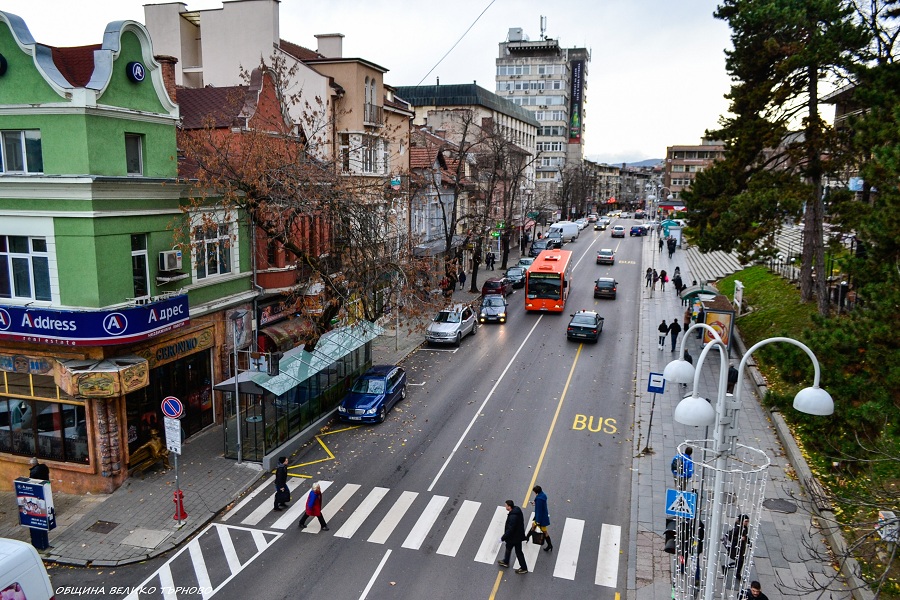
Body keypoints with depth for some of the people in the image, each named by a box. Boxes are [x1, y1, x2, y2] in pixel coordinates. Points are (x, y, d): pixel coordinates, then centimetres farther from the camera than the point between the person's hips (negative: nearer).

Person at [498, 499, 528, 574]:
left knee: (518, 552, 10)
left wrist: (503, 538, -21)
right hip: (518, 534, 10)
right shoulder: (517, 510, -7)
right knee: (508, 547, 27)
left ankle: (524, 568, 27)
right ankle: (505, 562, 48)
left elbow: (510, 529, -32)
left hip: (515, 537, -10)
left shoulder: (513, 517, -36)